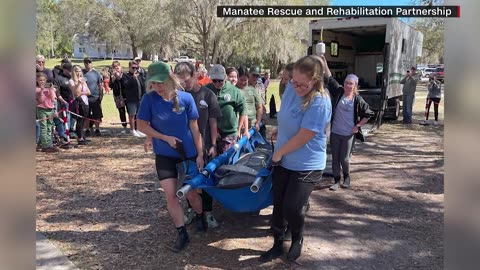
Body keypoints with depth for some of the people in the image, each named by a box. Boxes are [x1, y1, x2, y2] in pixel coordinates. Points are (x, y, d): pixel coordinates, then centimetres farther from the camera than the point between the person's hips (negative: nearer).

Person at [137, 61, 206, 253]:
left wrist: (200, 154, -5)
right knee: (170, 195, 0)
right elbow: (141, 125, -6)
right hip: (164, 155, 1)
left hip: (188, 154, 0)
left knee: (190, 193, 10)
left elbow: (194, 128, -7)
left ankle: (200, 217, 41)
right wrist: (166, 138, -15)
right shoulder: (149, 99, -13)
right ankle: (182, 234, 17)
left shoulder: (186, 98, -13)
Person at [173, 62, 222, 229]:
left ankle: (208, 212, 23)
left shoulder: (208, 95, -7)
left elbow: (213, 121, -5)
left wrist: (213, 145, -7)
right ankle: (191, 209, 32)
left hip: (204, 145, -2)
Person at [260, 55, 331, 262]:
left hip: (307, 165, -6)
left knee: (292, 208, -4)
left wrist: (278, 152, -13)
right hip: (283, 160, 6)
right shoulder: (291, 87, -4)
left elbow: (303, 137, -24)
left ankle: (297, 240, 29)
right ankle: (278, 245, 33)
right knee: (278, 205, 12)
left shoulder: (320, 102, -26)